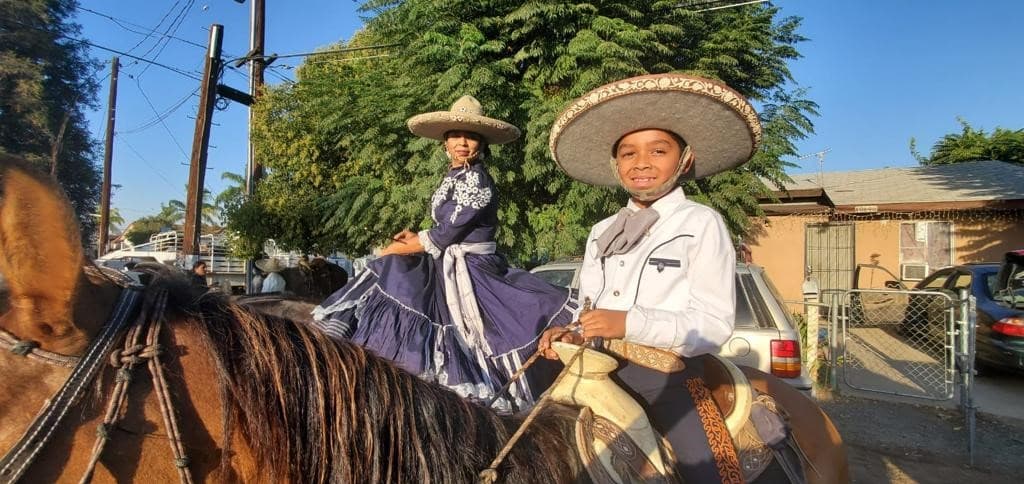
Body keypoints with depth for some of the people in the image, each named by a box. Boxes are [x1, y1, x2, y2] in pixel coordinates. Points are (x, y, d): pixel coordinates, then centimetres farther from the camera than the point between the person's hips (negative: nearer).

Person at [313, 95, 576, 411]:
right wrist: (417, 237, 2)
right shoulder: (453, 177, 12)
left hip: (469, 273, -9)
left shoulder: (476, 179, -16)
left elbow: (446, 234, -17)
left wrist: (398, 248, -6)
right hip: (447, 267, 9)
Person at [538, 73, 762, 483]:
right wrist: (572, 334, -7)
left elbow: (714, 325, -11)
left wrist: (630, 323, -23)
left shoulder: (701, 224, -5)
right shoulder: (602, 232, 13)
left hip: (668, 374, -4)